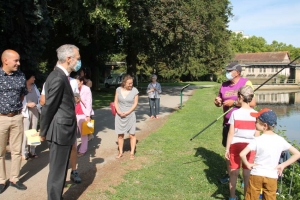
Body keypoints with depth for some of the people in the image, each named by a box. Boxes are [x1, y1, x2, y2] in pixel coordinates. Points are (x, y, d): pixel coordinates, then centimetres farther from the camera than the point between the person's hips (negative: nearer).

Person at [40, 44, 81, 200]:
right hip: (60, 131, -10)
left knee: (59, 170, 20)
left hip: (62, 130, 10)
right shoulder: (58, 78, -21)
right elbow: (48, 108, -17)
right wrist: (43, 133, -8)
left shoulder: (61, 75, 11)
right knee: (57, 171, 3)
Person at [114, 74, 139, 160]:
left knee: (132, 134, 1)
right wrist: (118, 111, -11)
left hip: (130, 115, -2)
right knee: (120, 134, 9)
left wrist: (127, 113, -13)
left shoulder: (134, 90, -7)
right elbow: (116, 102, 4)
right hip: (119, 115, 2)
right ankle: (120, 152, 21)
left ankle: (132, 153, 13)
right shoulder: (118, 90, 0)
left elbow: (135, 103, -6)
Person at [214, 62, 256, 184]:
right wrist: (217, 102, -5)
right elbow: (219, 101, 19)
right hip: (228, 122, 6)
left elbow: (252, 103, -18)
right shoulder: (224, 85, 7)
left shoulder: (246, 83, -11)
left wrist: (233, 103, -19)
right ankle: (229, 174, 28)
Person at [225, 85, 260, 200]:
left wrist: (227, 148, 1)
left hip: (235, 145, -1)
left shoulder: (235, 113, -10)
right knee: (247, 174, 10)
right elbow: (257, 134, -3)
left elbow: (231, 133, -8)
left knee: (234, 172, 13)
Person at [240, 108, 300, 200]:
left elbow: (242, 154, -25)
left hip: (256, 175, -3)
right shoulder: (280, 140, -6)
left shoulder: (257, 140, -16)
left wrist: (247, 164, -8)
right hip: (272, 176, 3)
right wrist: (283, 165, 0)